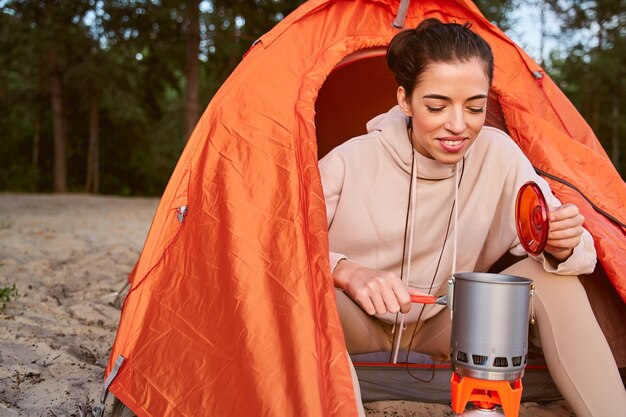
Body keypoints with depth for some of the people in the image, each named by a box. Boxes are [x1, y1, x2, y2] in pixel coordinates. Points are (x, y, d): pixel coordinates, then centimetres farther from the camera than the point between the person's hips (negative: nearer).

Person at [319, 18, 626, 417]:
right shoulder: (351, 162, -21)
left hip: (448, 327, 3)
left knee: (554, 279, -20)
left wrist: (563, 247, -33)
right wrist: (346, 271, -37)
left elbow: (567, 250, -9)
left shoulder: (499, 154, -12)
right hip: (361, 327, -2)